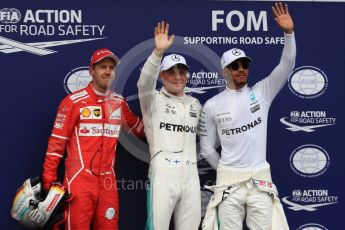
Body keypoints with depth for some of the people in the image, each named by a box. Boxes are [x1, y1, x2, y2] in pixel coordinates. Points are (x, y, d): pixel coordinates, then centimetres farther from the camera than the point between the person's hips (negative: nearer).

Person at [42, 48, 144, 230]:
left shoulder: (119, 103, 10)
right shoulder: (73, 101, -5)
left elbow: (138, 127, 26)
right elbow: (56, 143, -5)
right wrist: (48, 182, -7)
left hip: (108, 183, 5)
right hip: (79, 181, -5)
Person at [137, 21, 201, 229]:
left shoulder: (195, 104, 18)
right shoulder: (154, 100, 2)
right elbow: (144, 83, -19)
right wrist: (159, 52, -31)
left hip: (191, 174, 5)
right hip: (163, 173, -5)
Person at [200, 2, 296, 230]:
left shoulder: (261, 92, 4)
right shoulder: (212, 105, 2)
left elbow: (287, 65, -7)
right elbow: (206, 148, 9)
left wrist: (289, 32, -18)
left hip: (260, 179, 1)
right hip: (229, 180, -1)